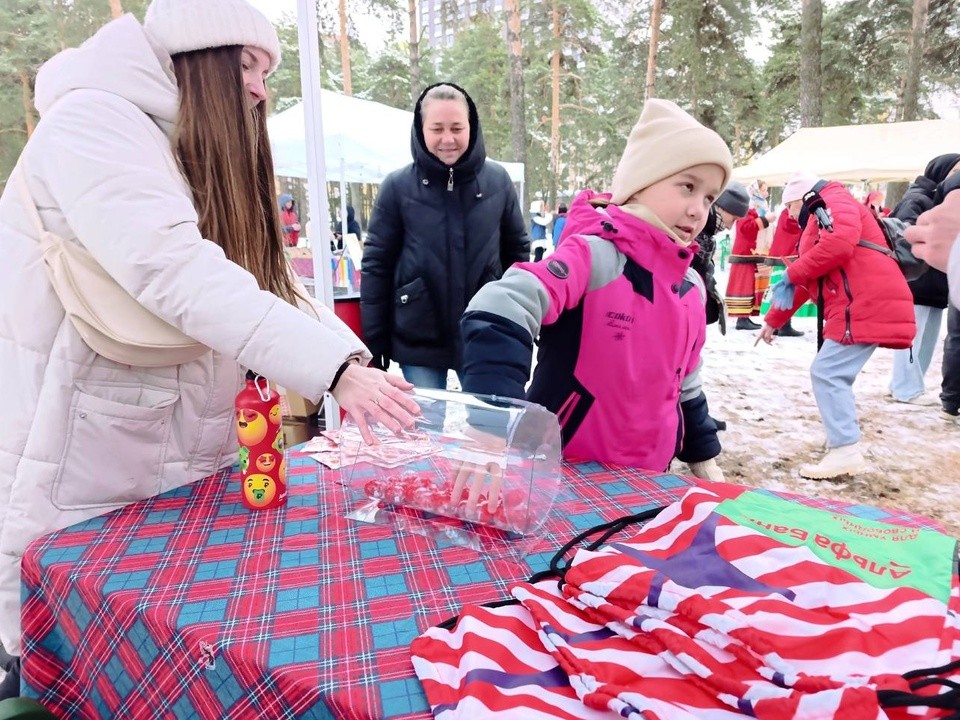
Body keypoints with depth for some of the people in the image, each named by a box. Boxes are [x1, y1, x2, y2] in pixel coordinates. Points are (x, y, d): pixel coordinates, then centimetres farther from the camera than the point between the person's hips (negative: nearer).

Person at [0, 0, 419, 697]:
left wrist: (360, 365, -6)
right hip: (83, 496, -8)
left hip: (185, 477, 8)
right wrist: (335, 366, -36)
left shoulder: (203, 165, 16)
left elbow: (272, 281, 7)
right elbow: (173, 269, -29)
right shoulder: (90, 122, -12)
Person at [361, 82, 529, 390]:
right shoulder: (398, 186, -5)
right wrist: (374, 342, -4)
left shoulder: (498, 180, -1)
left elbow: (517, 251, 7)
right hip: (419, 340, -1)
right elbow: (376, 265, -3)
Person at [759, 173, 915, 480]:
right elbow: (804, 286, 32)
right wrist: (772, 321, 33)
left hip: (866, 307, -10)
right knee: (835, 375, 12)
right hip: (862, 308, 10)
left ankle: (845, 451, -12)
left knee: (826, 373, -13)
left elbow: (840, 242, -21)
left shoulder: (834, 201, 2)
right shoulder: (819, 221, 31)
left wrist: (791, 273, -13)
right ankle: (843, 443, 16)